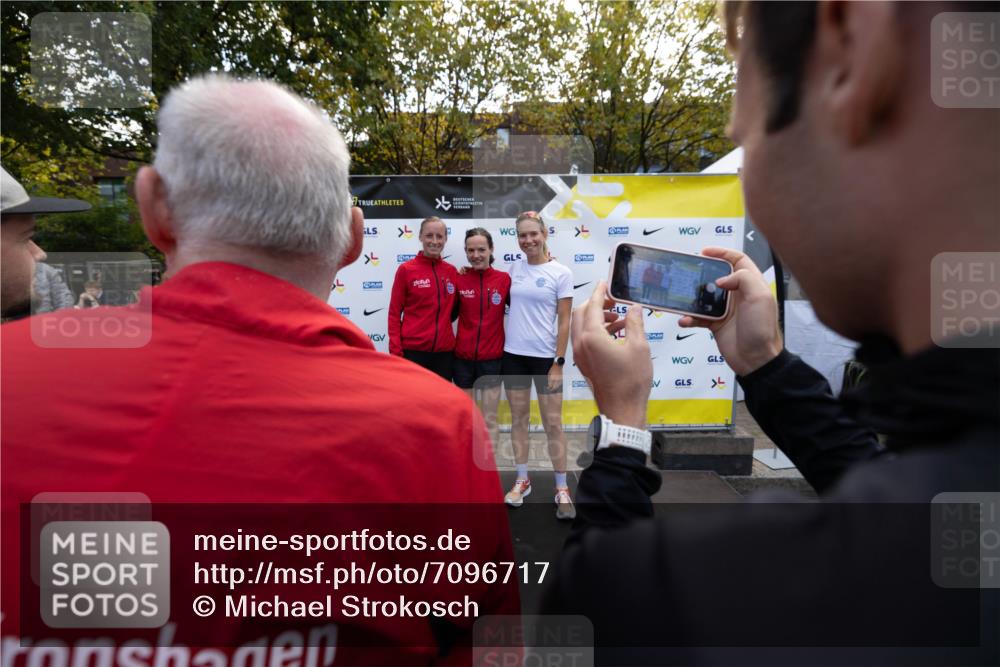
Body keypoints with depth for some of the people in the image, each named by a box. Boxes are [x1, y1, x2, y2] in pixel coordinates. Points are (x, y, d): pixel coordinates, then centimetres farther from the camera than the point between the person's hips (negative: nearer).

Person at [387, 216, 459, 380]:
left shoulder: (451, 271, 7)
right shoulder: (406, 269, -5)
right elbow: (394, 313, -4)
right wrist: (395, 350, -9)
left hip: (444, 351, 4)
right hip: (413, 350, -4)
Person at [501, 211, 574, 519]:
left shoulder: (560, 272, -6)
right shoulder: (515, 267, 6)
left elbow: (564, 321, -7)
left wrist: (559, 362, -11)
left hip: (545, 356, -4)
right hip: (513, 354, 4)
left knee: (553, 424, 1)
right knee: (518, 418, 11)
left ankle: (562, 489, 15)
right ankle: (522, 480, 26)